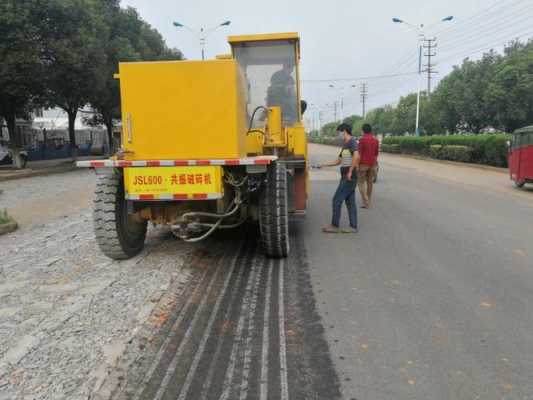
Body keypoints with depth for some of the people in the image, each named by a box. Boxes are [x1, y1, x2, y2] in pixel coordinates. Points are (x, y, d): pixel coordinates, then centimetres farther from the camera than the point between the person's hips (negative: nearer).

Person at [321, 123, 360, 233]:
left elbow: (356, 156, -28)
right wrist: (324, 165, 22)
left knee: (337, 200, -4)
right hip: (345, 177, 9)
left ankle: (334, 226, 3)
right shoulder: (345, 145, 19)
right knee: (350, 201, 9)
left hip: (349, 177, -9)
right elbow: (338, 161, 26)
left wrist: (350, 171, -26)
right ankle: (353, 227, 13)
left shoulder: (352, 142, -11)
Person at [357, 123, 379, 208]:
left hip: (363, 164, -5)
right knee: (370, 182, 12)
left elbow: (359, 153, -14)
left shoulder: (362, 139, -12)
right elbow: (376, 153, 9)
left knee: (361, 182, 3)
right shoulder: (376, 140, 4)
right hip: (373, 164, 5)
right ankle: (368, 202, 18)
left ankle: (365, 202, -8)